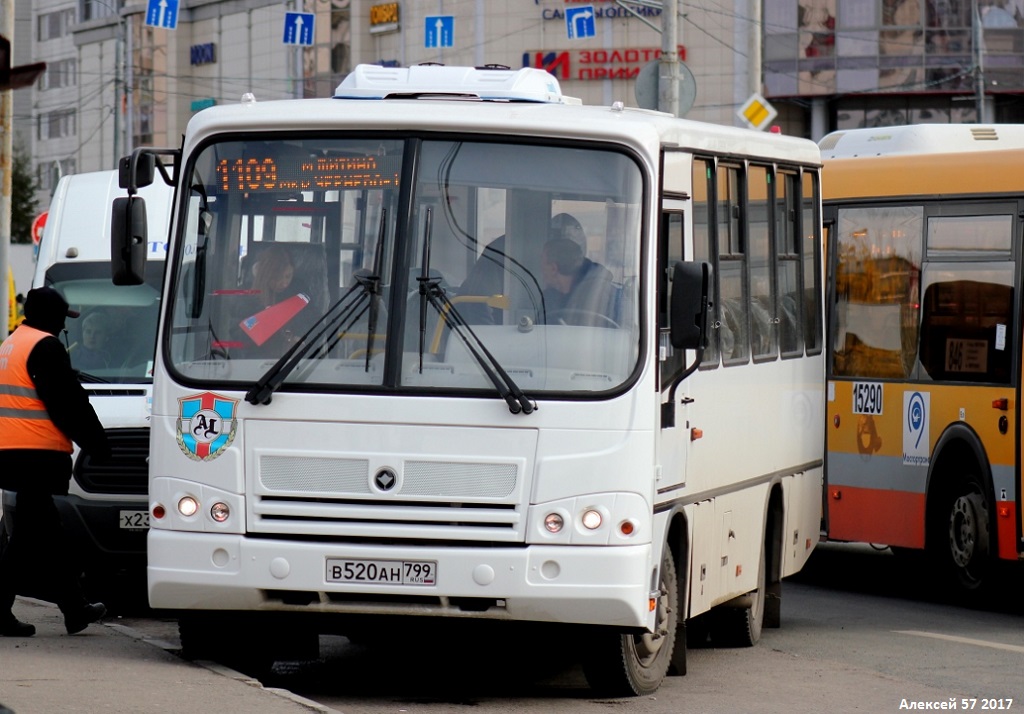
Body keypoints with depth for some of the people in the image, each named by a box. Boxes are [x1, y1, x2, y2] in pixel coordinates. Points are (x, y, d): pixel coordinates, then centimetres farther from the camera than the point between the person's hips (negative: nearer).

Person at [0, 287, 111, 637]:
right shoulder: (45, 346, -10)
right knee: (31, 534, -7)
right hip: (37, 452, -10)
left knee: (46, 531, 15)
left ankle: (75, 607, 23)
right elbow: (68, 403, -12)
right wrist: (97, 442, -3)